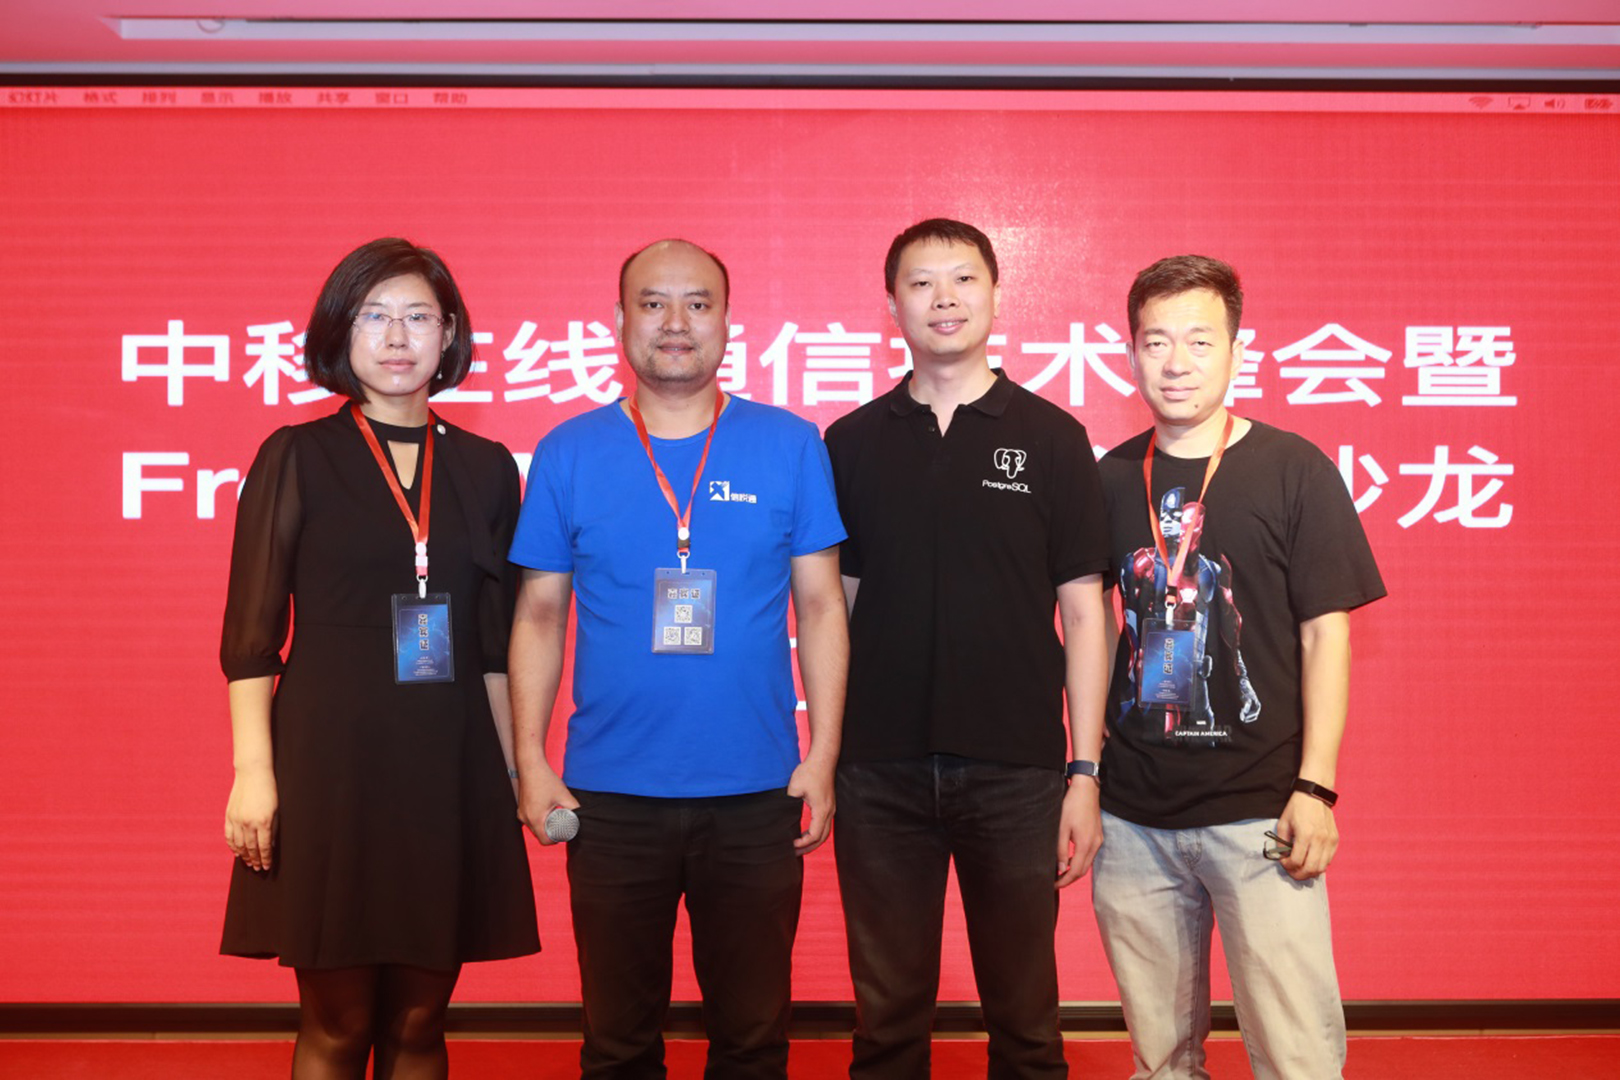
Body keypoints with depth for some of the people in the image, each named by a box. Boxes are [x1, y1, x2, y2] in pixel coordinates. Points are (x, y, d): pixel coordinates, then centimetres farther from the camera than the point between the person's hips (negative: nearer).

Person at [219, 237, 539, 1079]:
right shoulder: (297, 457, 2)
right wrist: (254, 770, -9)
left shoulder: (485, 468, 9)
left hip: (451, 765, 3)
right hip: (331, 759, -2)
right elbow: (250, 631, -1)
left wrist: (514, 771, 7)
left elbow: (496, 642, 11)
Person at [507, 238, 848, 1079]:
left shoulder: (790, 447, 0)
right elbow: (540, 616, 5)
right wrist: (529, 761, -2)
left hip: (758, 793, 0)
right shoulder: (568, 453, 2)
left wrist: (823, 756, -4)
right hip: (609, 795, 1)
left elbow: (821, 607, 2)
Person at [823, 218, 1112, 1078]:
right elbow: (834, 606, 9)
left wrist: (1085, 773, -4)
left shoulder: (1051, 438, 1)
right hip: (880, 772, 1)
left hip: (1017, 771, -1)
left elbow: (1082, 612, 1)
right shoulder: (852, 443, 6)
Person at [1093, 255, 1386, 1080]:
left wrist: (1316, 786, -9)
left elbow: (1326, 634, -3)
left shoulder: (1294, 471, -2)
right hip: (1131, 815, 3)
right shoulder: (1110, 479, 6)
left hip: (1259, 810, -3)